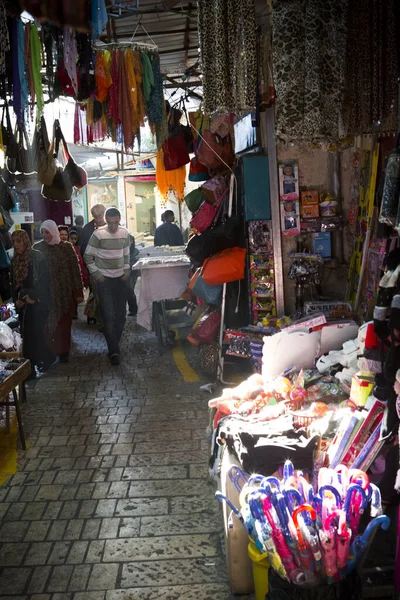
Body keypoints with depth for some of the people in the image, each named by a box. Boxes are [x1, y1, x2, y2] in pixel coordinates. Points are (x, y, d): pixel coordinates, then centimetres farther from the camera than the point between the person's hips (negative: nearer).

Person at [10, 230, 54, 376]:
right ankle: (29, 366, 11)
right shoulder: (15, 260, 11)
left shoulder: (38, 257, -8)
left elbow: (45, 280, -12)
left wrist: (34, 297, -18)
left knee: (38, 332, -7)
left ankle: (45, 360, 5)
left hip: (39, 302, -5)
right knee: (27, 334, 5)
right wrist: (16, 299, 1)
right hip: (23, 304, 6)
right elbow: (13, 282, 15)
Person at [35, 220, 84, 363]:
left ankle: (63, 351, 16)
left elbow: (75, 270, 0)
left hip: (65, 292, -1)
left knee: (64, 324, 4)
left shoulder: (66, 247, -1)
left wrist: (78, 292, -4)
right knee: (48, 324, 0)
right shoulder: (38, 248, 2)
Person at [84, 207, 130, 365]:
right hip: (104, 280, -4)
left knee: (121, 315, 7)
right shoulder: (98, 234, -11)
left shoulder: (125, 233, 2)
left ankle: (114, 346, 22)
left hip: (120, 279, 4)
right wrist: (96, 274, -8)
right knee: (109, 316, -8)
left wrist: (126, 271, 6)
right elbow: (88, 257, -4)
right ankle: (114, 351, -5)